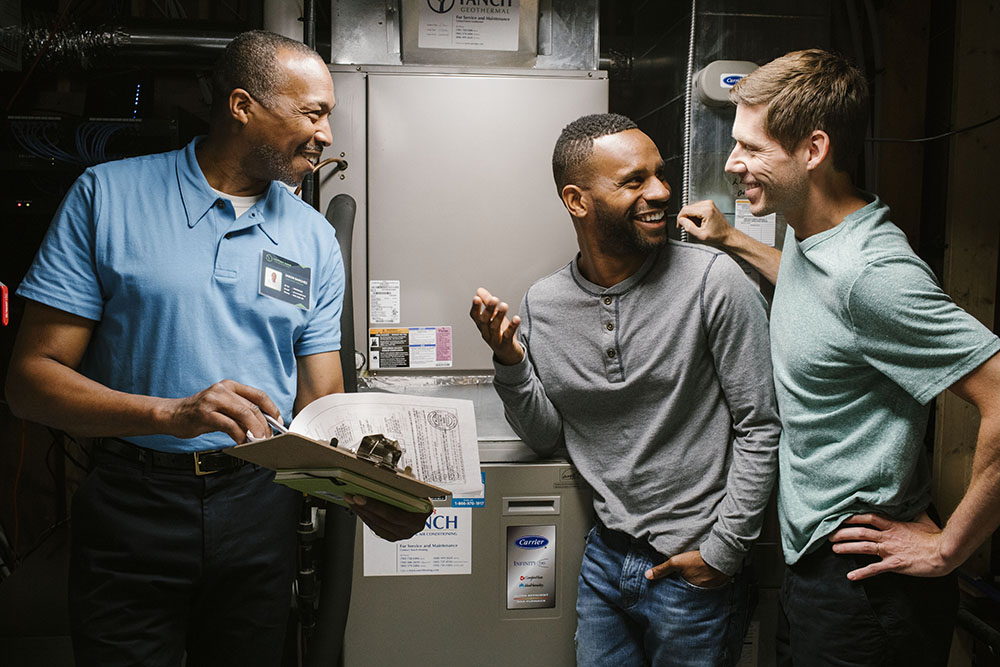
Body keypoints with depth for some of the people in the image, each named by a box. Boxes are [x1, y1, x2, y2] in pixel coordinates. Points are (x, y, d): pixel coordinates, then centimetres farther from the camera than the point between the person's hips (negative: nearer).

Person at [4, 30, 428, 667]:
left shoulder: (315, 239, 3)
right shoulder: (106, 195, -5)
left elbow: (321, 404, 2)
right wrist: (171, 413, -26)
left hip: (261, 507, 3)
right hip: (130, 509, -2)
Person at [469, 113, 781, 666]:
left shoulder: (712, 280, -16)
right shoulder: (542, 303, -3)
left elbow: (759, 428, -11)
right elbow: (547, 437, 4)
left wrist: (722, 551, -10)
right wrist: (511, 363, -13)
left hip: (693, 572, -3)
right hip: (605, 558, 4)